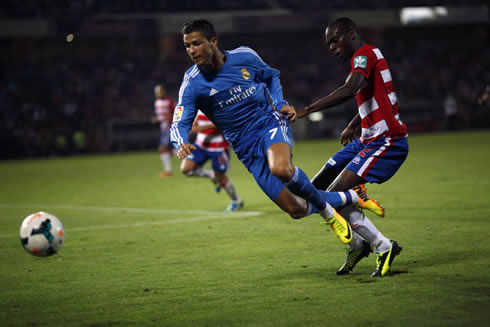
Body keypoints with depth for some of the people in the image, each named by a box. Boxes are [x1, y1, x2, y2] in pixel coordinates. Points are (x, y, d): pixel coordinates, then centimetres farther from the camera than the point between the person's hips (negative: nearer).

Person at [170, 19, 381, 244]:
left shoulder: (245, 56, -6)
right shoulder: (192, 83, -11)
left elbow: (271, 76, 14)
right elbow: (180, 124, -15)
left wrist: (280, 104, -2)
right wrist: (181, 144, -38)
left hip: (269, 122, -1)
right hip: (245, 146, 1)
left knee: (281, 169, -38)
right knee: (296, 210, -3)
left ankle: (325, 208, -10)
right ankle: (348, 198, 26)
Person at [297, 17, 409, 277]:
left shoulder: (365, 54, -13)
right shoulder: (366, 57, 17)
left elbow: (349, 90, -33)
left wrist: (305, 111, -36)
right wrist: (352, 126, 47)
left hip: (386, 142, -10)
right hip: (367, 140, 10)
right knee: (317, 189, 8)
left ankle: (384, 247, -7)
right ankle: (358, 244, 19)